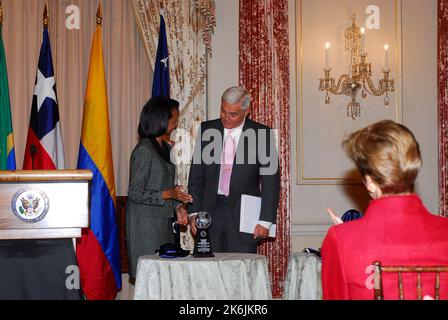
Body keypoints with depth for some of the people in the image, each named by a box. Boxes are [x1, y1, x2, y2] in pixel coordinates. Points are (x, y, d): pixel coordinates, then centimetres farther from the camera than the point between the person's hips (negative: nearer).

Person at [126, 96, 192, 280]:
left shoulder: (166, 148, 13)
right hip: (146, 222, -8)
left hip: (164, 222, 8)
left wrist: (178, 206, 4)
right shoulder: (143, 151, -13)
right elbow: (135, 193, -15)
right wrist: (168, 194, -21)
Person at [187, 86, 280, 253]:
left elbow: (270, 181, -3)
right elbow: (196, 175, 9)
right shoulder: (206, 130, 5)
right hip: (210, 210, 2)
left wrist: (265, 221, -7)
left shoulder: (262, 134, -3)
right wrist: (194, 212, 1)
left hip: (244, 213, -2)